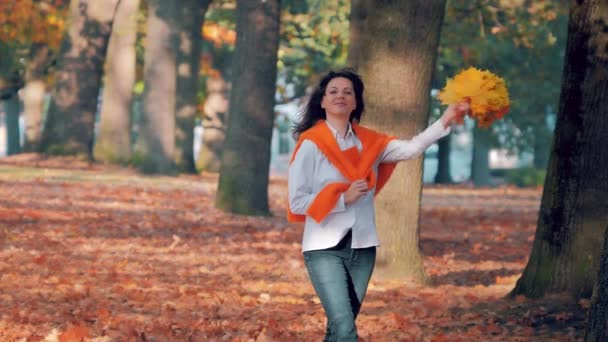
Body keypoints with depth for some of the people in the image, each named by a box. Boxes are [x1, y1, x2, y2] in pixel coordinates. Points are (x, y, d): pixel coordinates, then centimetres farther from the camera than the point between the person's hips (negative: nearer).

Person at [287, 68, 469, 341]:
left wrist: (445, 121, -15)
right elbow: (297, 201, -8)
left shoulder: (368, 142, 8)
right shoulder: (311, 144, -6)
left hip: (362, 248, 5)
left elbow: (410, 149, -6)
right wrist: (343, 198, -15)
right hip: (325, 249, -5)